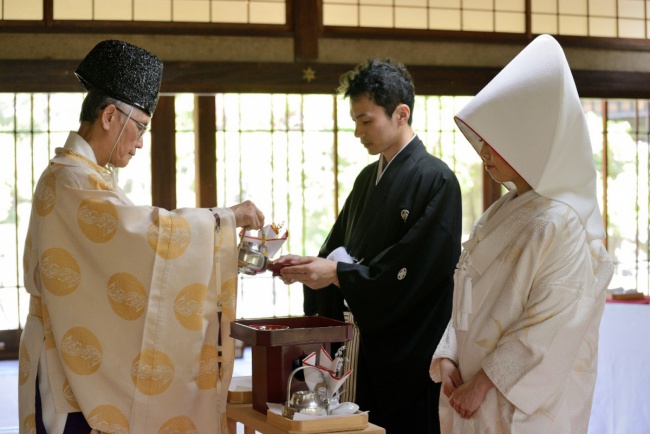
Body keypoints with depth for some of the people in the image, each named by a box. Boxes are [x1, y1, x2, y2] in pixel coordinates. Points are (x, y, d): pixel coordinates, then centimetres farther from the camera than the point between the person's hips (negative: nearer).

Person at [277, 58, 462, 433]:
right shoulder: (369, 178, 12)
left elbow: (414, 270, -20)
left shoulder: (435, 180, -13)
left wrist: (337, 272, -19)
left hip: (413, 352, -7)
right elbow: (341, 247, 15)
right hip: (369, 342, 7)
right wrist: (311, 265, -6)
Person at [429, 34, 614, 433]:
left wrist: (483, 384, -16)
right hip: (471, 395, 7)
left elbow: (551, 329, -19)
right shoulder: (498, 217, 10)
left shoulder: (564, 224, -15)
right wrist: (448, 359, -3)